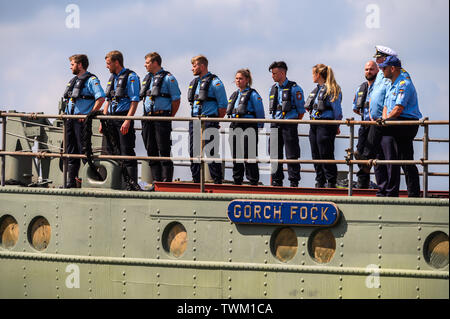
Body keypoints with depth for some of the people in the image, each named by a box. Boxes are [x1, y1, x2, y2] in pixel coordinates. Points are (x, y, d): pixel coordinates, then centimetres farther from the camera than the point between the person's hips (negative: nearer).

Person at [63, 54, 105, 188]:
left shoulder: (91, 80, -7)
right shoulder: (73, 80, 20)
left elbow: (101, 98, -18)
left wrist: (90, 114, -19)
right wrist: (67, 113, 17)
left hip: (82, 120, -8)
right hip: (70, 120, 8)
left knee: (84, 150, -9)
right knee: (71, 151, 7)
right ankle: (71, 181, 9)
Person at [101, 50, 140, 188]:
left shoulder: (131, 77, -7)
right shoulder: (112, 78, 18)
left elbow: (134, 101, -13)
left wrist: (127, 121, -22)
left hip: (124, 117, -8)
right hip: (111, 119, 8)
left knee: (127, 153, -9)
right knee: (112, 152, 9)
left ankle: (132, 183, -9)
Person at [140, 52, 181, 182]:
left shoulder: (168, 78, -3)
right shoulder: (147, 78, 18)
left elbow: (176, 100, -4)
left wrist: (169, 117, -4)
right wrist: (147, 115, 14)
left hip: (162, 117, -7)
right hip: (148, 118, 7)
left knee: (164, 150, -8)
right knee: (151, 150, 6)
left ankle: (167, 180, -8)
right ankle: (156, 180, 9)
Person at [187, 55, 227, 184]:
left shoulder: (215, 82, -6)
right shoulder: (193, 83, 17)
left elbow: (223, 105, -6)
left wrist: (215, 120, -2)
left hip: (209, 121, -8)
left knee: (211, 152, -9)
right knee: (193, 152, 7)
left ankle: (217, 181, -5)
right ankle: (196, 181, 13)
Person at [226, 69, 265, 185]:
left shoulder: (252, 95, -6)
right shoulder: (234, 95, 17)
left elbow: (260, 112, -7)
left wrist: (259, 126, -7)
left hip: (248, 127, -8)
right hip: (235, 127, 8)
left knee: (249, 156, -8)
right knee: (236, 156, 9)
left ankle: (253, 182, -5)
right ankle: (237, 181, 16)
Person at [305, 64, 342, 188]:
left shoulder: (331, 90, -10)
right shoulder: (316, 90, 16)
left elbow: (337, 110, -10)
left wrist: (336, 126, -9)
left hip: (326, 125, -9)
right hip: (314, 125, 9)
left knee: (326, 155, -8)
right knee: (316, 155, 9)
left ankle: (331, 182, -4)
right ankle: (320, 182, 14)